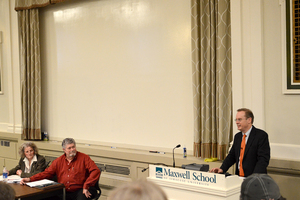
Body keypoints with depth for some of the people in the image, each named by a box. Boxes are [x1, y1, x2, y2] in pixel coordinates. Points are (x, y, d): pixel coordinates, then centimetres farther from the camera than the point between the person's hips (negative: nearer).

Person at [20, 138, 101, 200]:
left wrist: (86, 186, -18)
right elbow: (47, 173, 15)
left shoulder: (84, 158, 2)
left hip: (80, 190, -3)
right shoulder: (58, 161, 15)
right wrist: (30, 179, 1)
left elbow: (95, 171, -8)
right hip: (64, 192, 3)